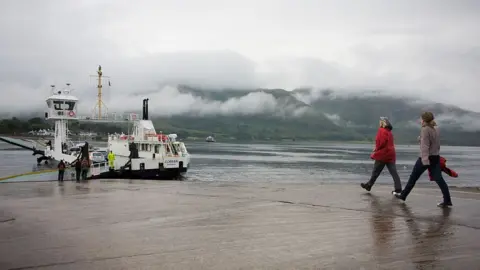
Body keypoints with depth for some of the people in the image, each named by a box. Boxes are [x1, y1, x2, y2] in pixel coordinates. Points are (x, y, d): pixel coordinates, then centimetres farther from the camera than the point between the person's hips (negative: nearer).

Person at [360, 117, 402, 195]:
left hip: (383, 154, -7)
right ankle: (398, 189, -3)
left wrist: (376, 149, -4)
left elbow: (381, 142, -21)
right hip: (390, 154, 7)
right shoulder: (389, 132, 15)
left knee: (376, 171, 5)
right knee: (393, 172, 2)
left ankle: (369, 185, 17)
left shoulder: (381, 131, -11)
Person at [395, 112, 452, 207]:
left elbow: (424, 146, -20)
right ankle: (447, 200, -5)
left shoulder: (425, 130, -13)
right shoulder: (436, 129, 10)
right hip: (436, 157, 7)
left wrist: (425, 160, -25)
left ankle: (403, 195, 18)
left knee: (413, 177, 7)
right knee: (439, 179, 2)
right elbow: (437, 144, 18)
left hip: (426, 158, -7)